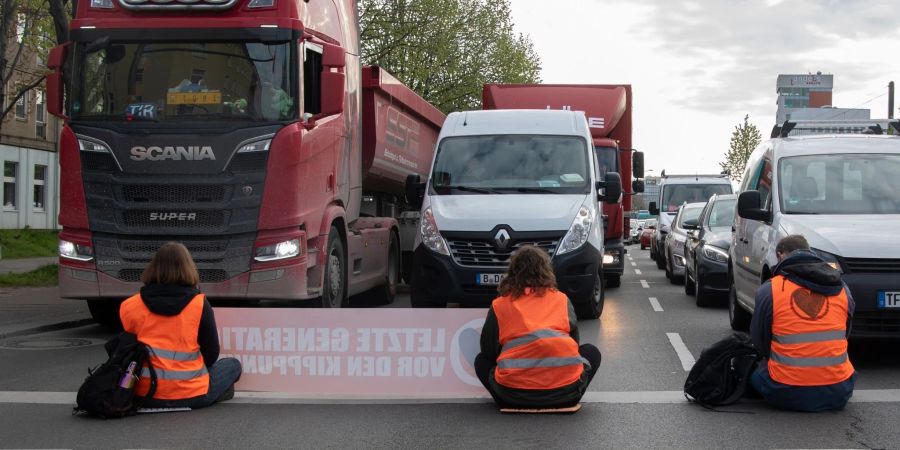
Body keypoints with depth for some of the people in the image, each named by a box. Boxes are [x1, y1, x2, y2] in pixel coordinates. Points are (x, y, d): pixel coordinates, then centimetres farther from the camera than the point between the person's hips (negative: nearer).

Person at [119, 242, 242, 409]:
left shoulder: (130, 306, -1)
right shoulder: (200, 304, -7)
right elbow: (211, 354, -1)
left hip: (145, 395, 4)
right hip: (190, 396, -3)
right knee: (233, 365, 22)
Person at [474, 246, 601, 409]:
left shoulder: (499, 305, 11)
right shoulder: (562, 300, 14)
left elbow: (488, 351, 13)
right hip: (565, 388, 0)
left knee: (482, 361, 30)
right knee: (591, 352, 31)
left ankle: (508, 402, 7)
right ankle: (568, 399, 10)